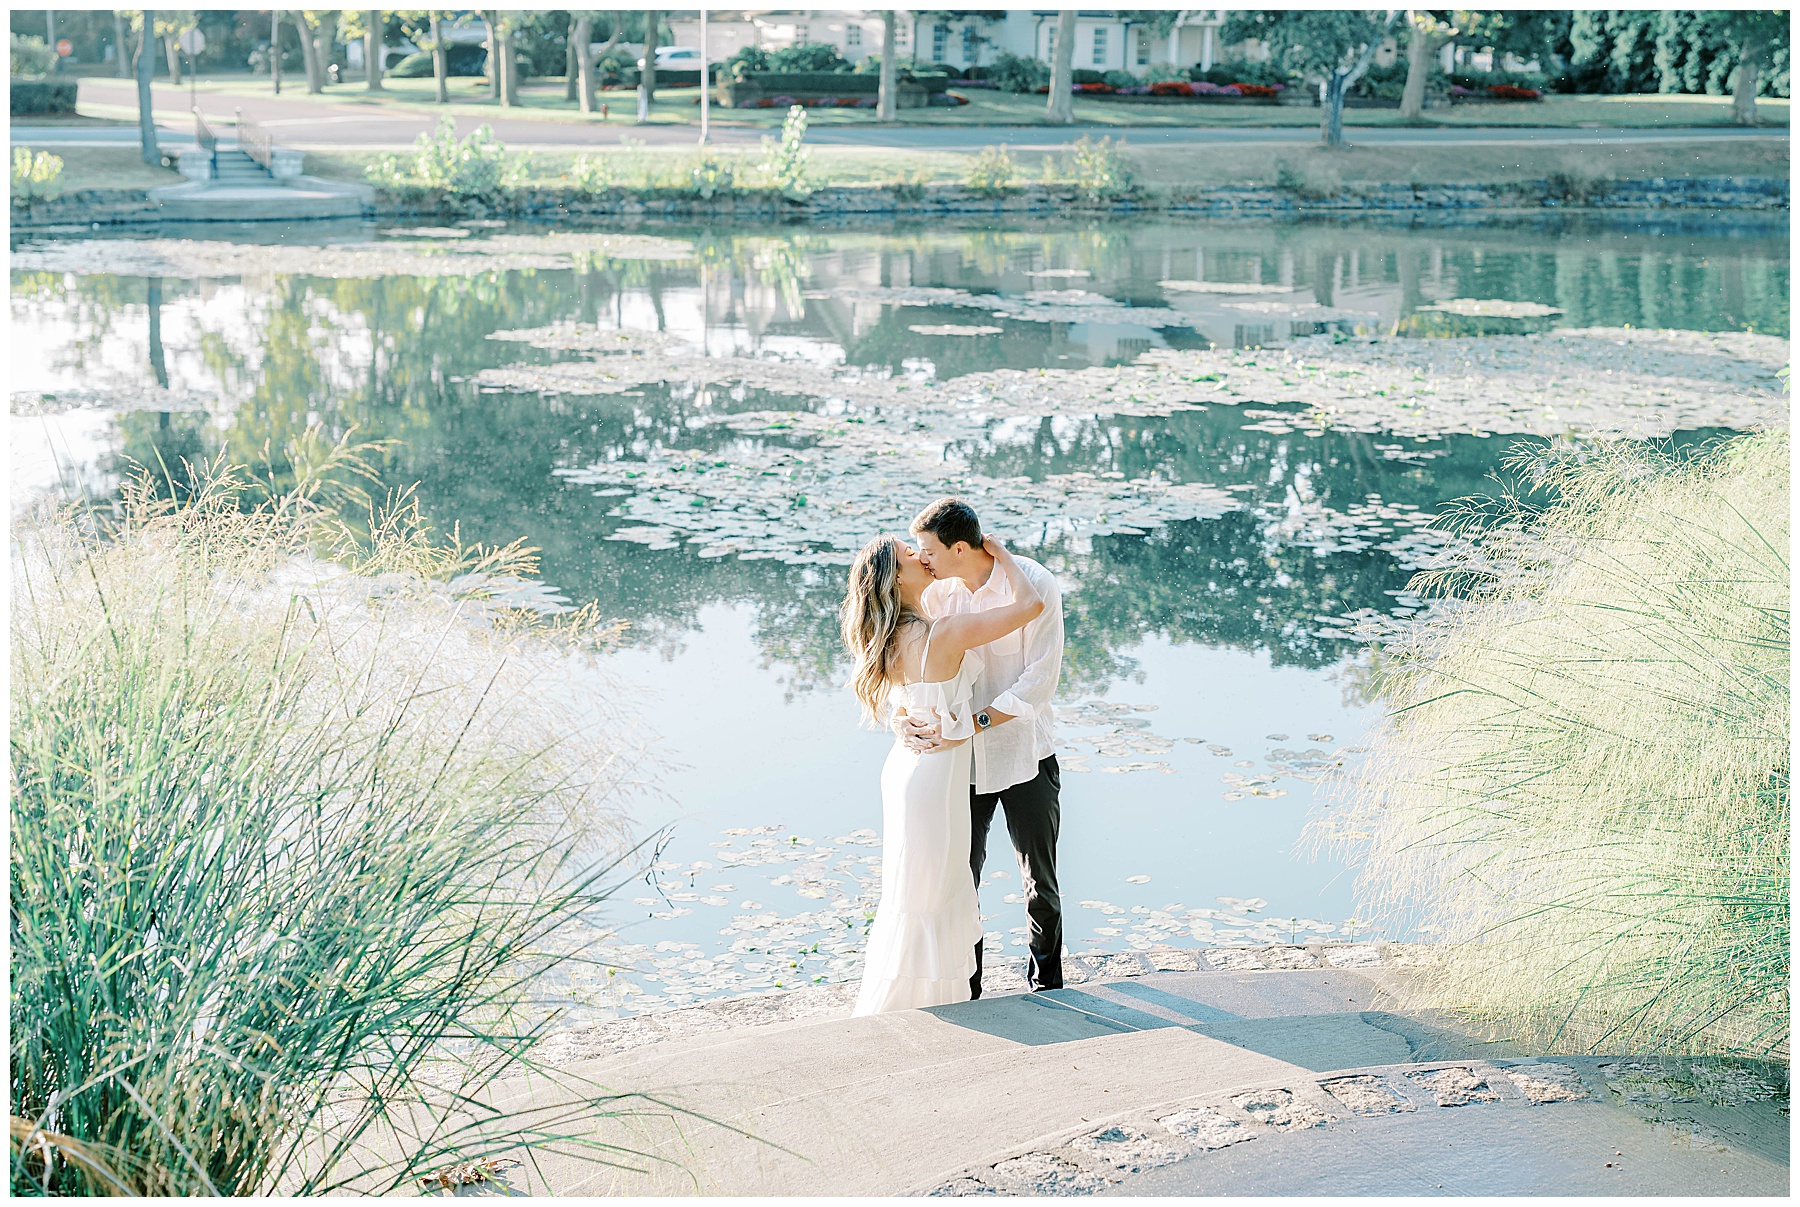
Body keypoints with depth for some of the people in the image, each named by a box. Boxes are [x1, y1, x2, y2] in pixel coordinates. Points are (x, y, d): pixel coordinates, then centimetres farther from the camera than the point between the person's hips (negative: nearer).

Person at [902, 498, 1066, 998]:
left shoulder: (1035, 584, -15)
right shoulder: (935, 592, -4)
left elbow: (1040, 678, -18)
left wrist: (974, 723, -27)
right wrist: (900, 714, -22)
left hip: (1024, 755, -3)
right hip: (961, 758, 3)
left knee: (1040, 886, 10)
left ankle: (1046, 991, 28)